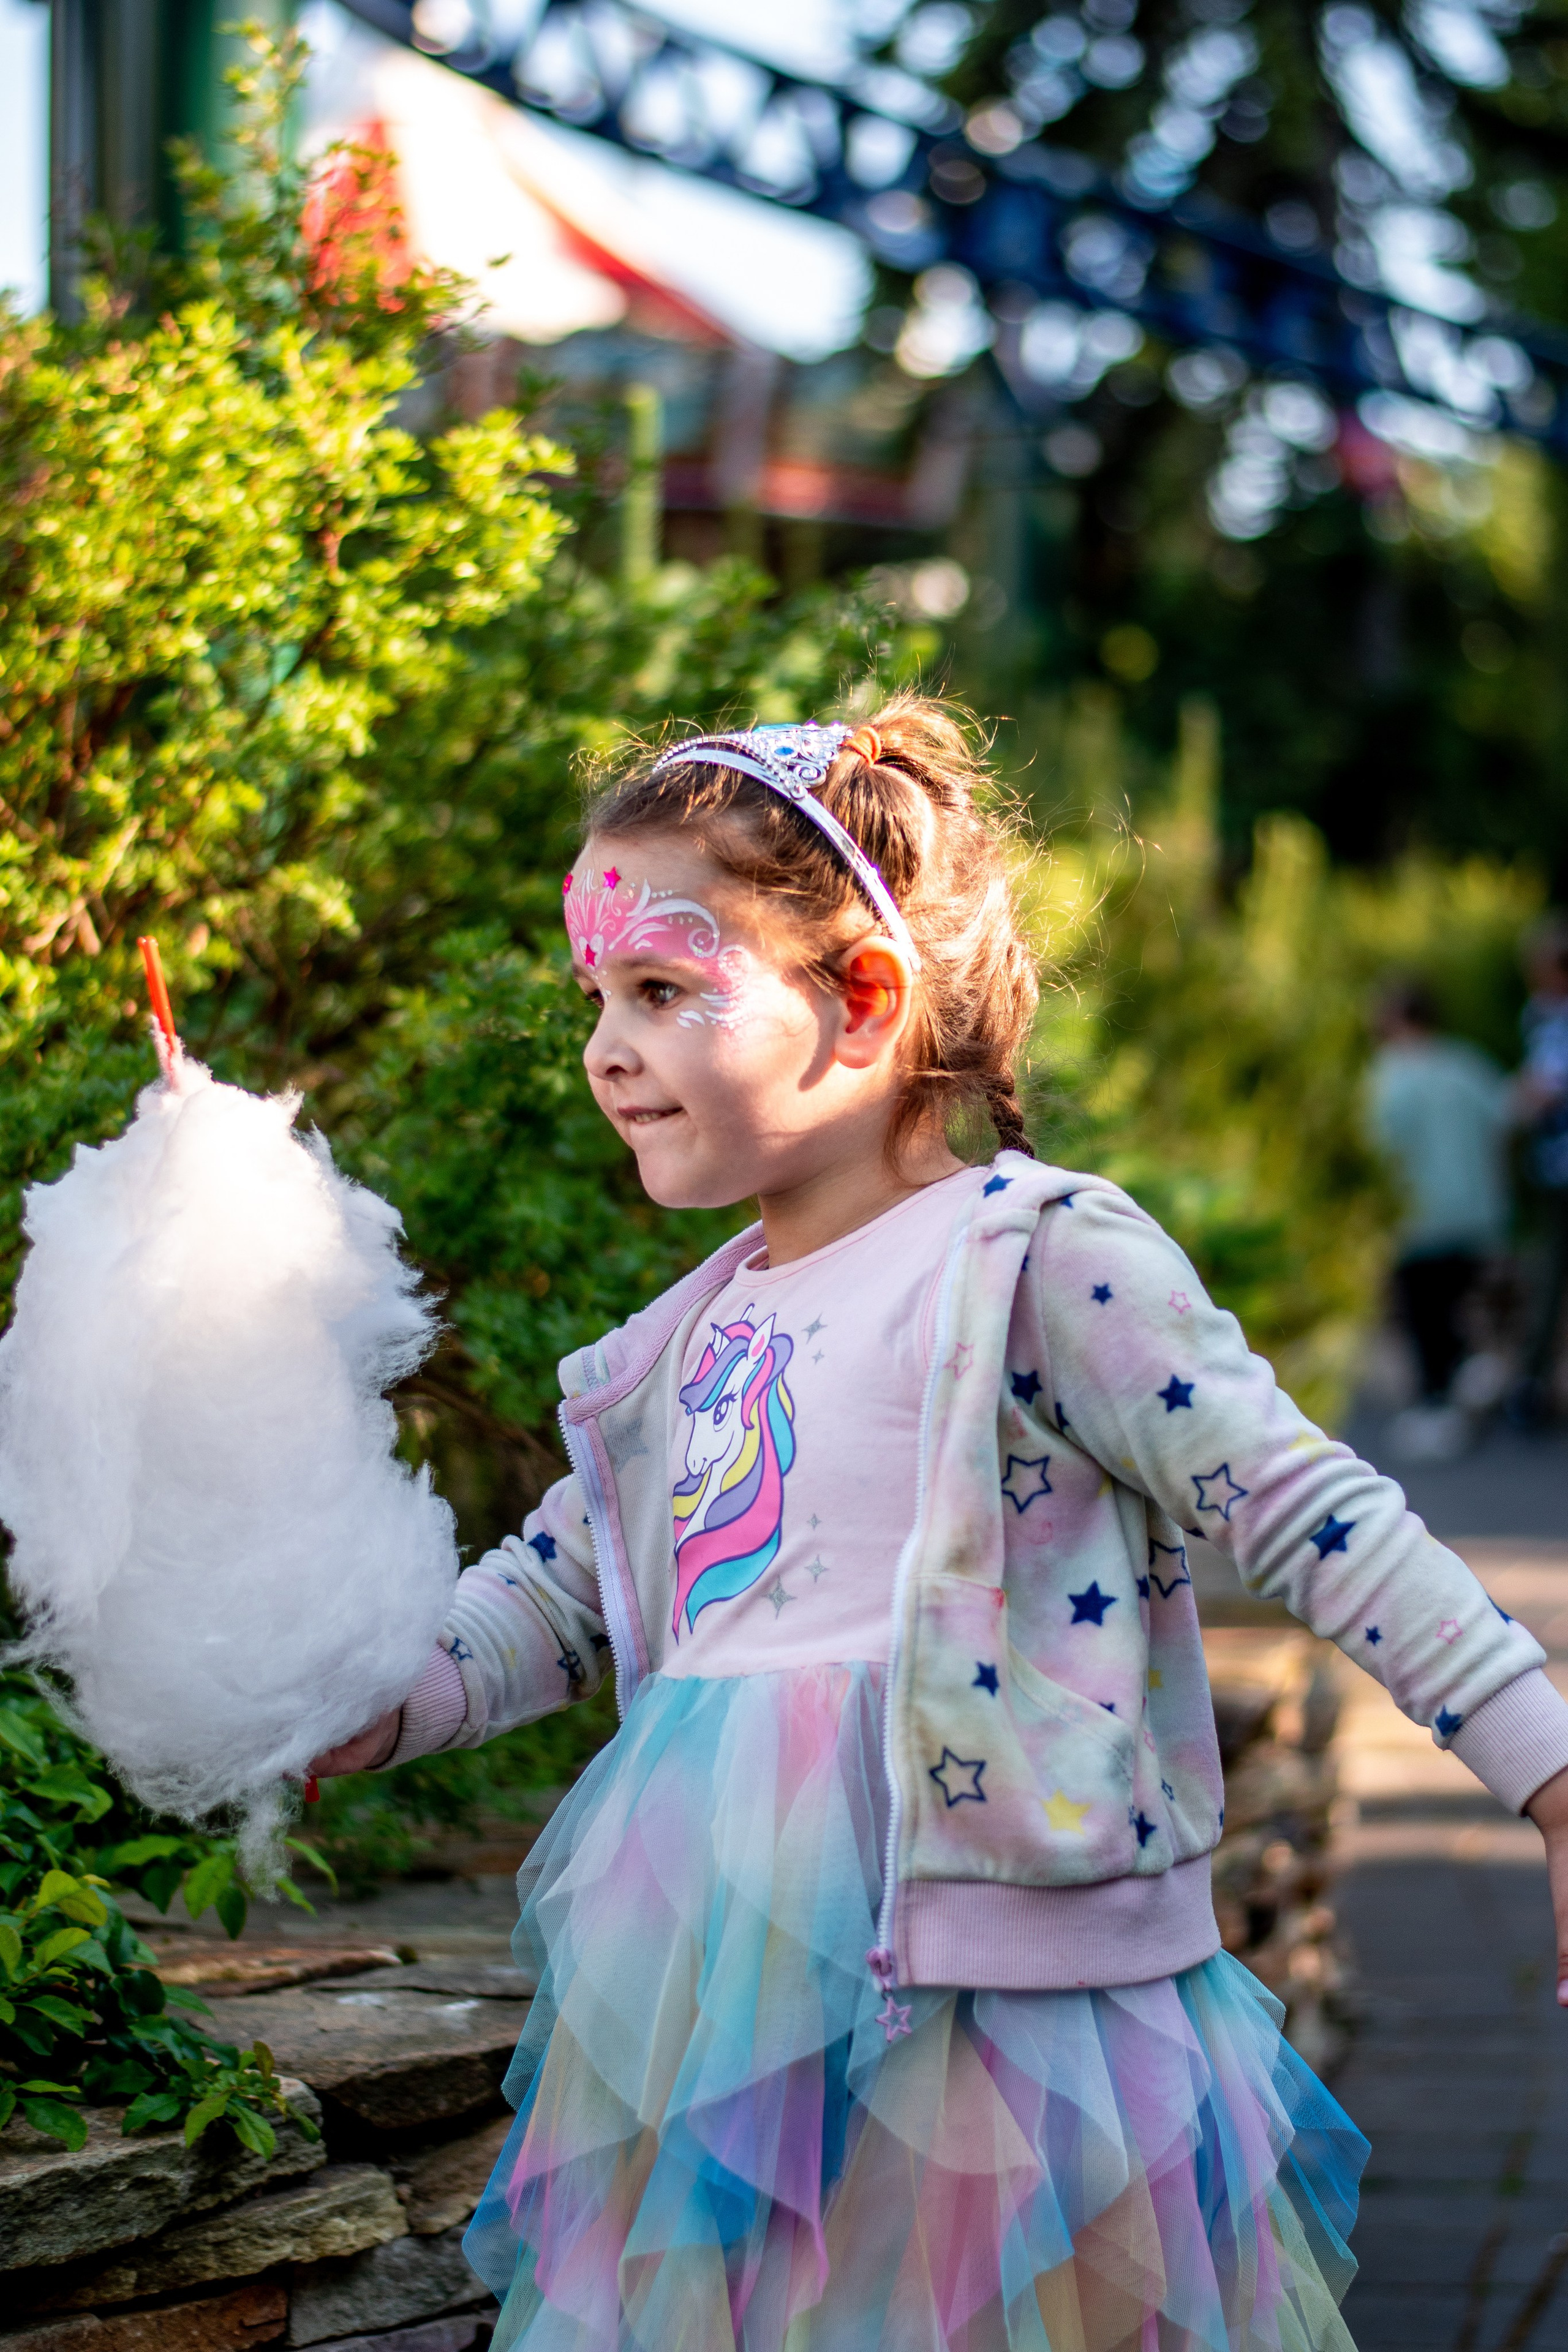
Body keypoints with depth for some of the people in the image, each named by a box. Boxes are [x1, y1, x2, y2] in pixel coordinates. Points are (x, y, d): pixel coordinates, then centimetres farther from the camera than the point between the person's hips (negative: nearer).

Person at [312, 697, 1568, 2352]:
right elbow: (558, 1591, 25)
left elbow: (1305, 1512, -8)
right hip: (711, 1968, 7)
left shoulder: (1038, 1256, -6)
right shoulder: (693, 1333, 16)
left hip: (952, 1958, -6)